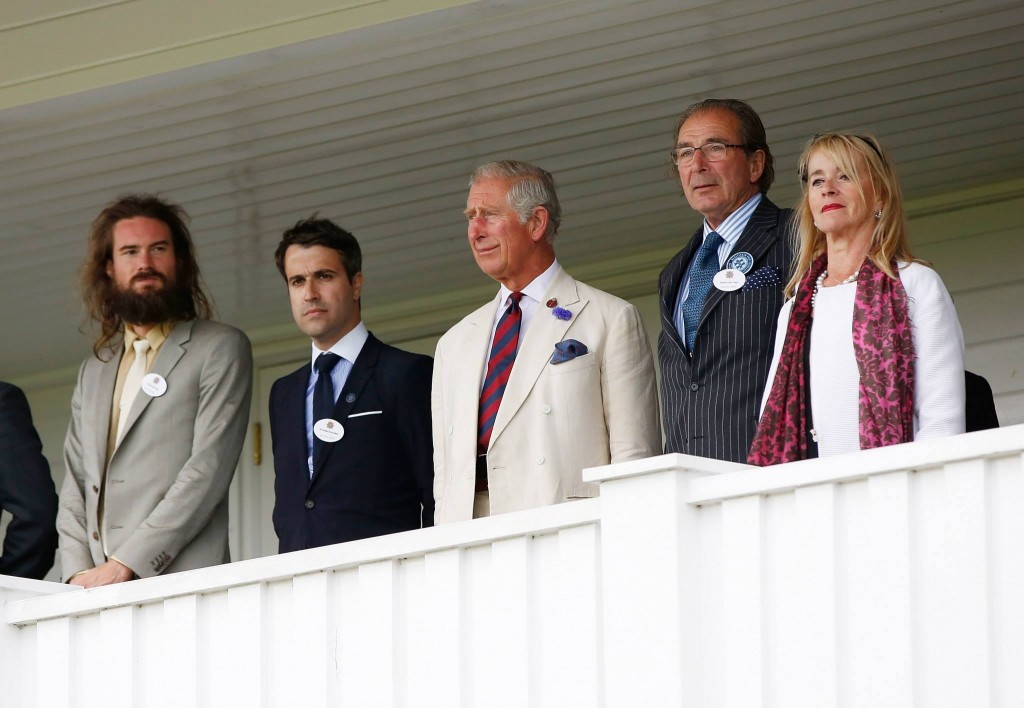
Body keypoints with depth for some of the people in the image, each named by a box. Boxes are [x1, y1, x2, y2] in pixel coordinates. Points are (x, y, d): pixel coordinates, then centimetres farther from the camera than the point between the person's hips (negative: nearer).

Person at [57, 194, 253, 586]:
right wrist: (78, 573, 0)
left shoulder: (220, 349, 5)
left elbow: (209, 469, -6)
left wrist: (124, 564, -13)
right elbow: (75, 484, 19)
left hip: (179, 584, -4)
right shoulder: (94, 370, 23)